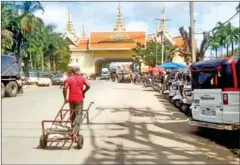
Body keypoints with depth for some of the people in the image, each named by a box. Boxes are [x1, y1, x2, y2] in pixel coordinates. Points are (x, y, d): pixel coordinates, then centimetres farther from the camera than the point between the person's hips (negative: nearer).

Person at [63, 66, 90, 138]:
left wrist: (65, 98, -1)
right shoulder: (82, 78, 1)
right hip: (79, 99, -2)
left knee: (72, 114, 17)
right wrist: (83, 92, 6)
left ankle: (73, 129, 28)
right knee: (79, 114, -1)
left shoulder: (69, 79, 3)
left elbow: (65, 88, -9)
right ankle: (75, 131, -17)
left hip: (71, 99, 2)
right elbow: (88, 86, -10)